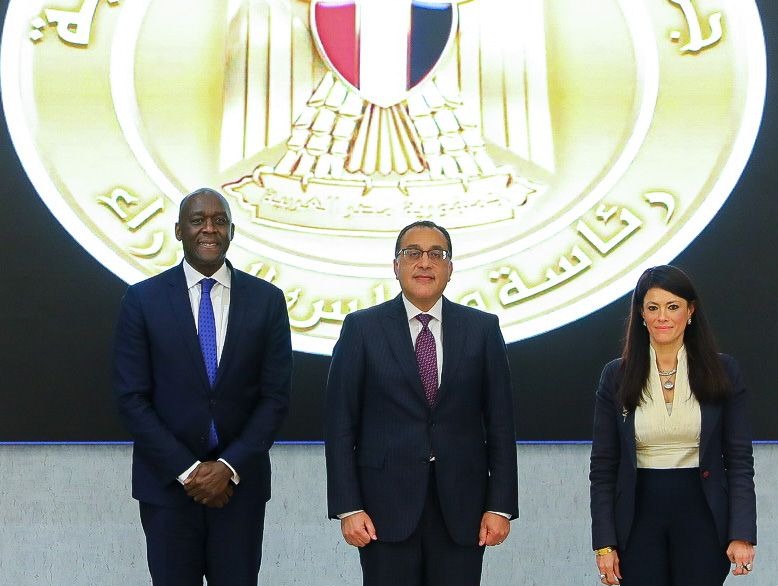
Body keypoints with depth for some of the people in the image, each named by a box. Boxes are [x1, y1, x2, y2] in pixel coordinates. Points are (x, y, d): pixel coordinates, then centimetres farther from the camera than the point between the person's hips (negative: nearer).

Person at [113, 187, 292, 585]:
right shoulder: (142, 300, -1)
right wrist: (187, 470, -10)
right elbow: (131, 399, -4)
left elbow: (275, 396, 1)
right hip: (167, 482, -1)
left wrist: (230, 467, -9)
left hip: (240, 482, 1)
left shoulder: (267, 300, 2)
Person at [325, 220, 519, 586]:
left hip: (461, 507, 1)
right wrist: (348, 507, -6)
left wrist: (501, 506, 0)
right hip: (386, 506, -1)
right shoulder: (362, 328, 2)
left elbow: (499, 423, 6)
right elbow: (340, 424, 0)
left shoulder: (482, 329, 6)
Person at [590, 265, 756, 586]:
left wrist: (742, 534, -8)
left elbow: (739, 459, 1)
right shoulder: (616, 376, 3)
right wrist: (604, 543, -2)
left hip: (701, 515, 0)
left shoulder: (722, 371, 1)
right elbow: (603, 466, 3)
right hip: (639, 518, 1)